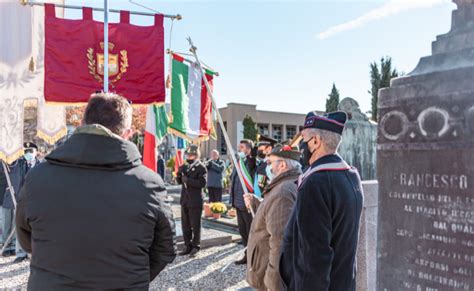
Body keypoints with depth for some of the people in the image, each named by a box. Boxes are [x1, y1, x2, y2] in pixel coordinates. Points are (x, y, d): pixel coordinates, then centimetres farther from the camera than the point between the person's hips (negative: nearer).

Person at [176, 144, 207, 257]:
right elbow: (180, 181, 15)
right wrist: (179, 175, -7)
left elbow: (202, 183, -19)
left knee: (195, 225, 3)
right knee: (185, 225, 11)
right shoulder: (185, 166, 11)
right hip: (184, 200, 6)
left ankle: (195, 247, 15)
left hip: (195, 201, -6)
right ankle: (188, 246, 22)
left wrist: (188, 180, -22)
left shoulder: (201, 167, -8)